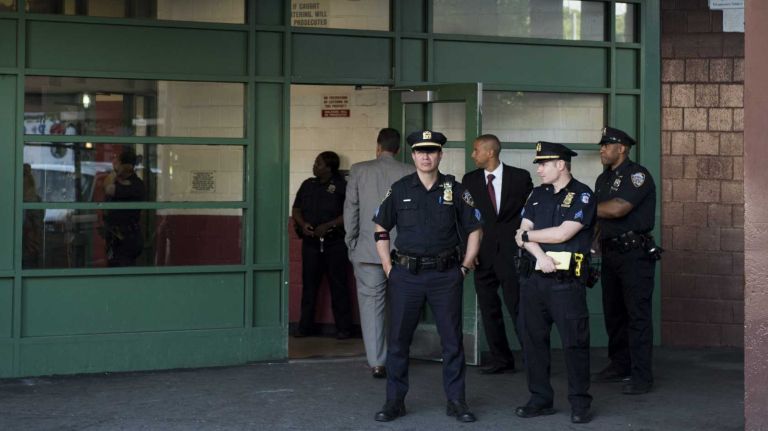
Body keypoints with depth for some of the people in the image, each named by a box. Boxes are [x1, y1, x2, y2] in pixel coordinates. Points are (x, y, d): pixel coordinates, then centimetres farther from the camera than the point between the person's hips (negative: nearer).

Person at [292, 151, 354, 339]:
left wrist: (329, 225, -16)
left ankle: (343, 327, 4)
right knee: (309, 283, 4)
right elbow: (296, 209, 17)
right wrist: (302, 224, -2)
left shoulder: (342, 186, -2)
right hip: (310, 241, 4)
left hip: (334, 241, -4)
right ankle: (305, 325, 10)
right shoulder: (308, 185, 14)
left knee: (338, 285, -2)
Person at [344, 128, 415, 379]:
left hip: (368, 250, 0)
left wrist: (351, 244, 8)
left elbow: (350, 210, 1)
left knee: (371, 304, 4)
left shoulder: (359, 170, 1)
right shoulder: (409, 173, 0)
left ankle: (376, 363, 0)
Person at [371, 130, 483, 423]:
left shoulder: (455, 190, 3)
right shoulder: (399, 190, 3)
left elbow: (475, 230, 8)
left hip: (446, 275, 0)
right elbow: (381, 229, 10)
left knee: (452, 339, 4)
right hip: (406, 275, 0)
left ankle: (456, 400, 15)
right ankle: (395, 401, 13)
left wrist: (465, 266, 2)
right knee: (398, 339, 3)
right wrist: (388, 267, 3)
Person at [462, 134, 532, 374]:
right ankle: (501, 360, 16)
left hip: (511, 253, -3)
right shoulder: (470, 180, 8)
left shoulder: (520, 177, 1)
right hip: (483, 253, 4)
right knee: (489, 310, 7)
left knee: (517, 307, -7)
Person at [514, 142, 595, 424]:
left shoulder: (582, 196, -4)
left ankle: (580, 404, 7)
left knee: (574, 342, -3)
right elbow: (523, 233, 6)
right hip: (533, 277, 6)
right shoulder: (538, 194, 14)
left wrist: (527, 235, -1)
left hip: (566, 281, -6)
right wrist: (539, 254, -13)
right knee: (533, 340, 9)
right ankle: (540, 399, 19)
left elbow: (563, 233, -14)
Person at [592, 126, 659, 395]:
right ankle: (619, 366, 24)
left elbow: (617, 208, -21)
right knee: (613, 312, 13)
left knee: (637, 314, -9)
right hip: (610, 252, 9)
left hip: (635, 253, -9)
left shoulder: (637, 175, -9)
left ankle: (641, 376, -8)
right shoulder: (603, 179, 18)